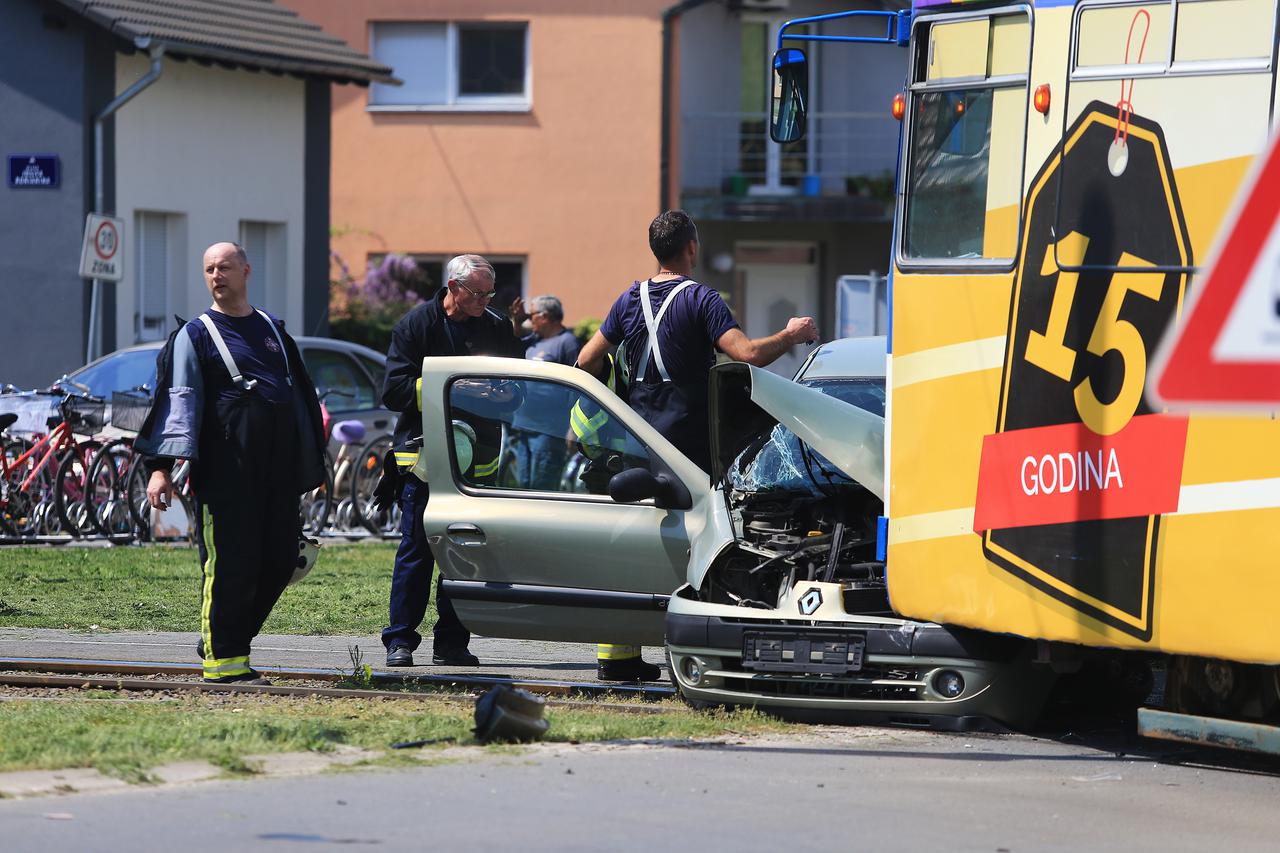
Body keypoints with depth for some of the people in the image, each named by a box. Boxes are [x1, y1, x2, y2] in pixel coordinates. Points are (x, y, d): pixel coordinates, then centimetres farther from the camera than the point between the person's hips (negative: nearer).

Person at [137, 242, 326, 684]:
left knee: (281, 560, 3)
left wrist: (309, 465, 20)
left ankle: (224, 639, 18)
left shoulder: (273, 329, 19)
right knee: (230, 562, -7)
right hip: (225, 470, -6)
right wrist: (161, 467, -19)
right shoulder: (194, 336, 2)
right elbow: (178, 400, -8)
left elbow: (298, 395, 23)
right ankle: (222, 659, 0)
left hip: (277, 466, 6)